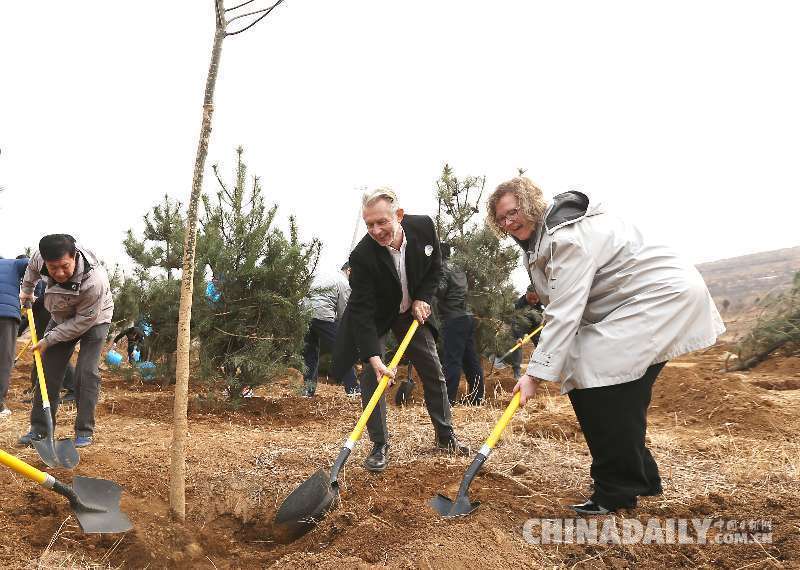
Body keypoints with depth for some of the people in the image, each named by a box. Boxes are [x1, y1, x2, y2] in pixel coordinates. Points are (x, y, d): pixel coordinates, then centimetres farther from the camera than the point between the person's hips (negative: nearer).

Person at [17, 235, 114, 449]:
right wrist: (27, 290, 19)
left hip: (94, 319, -5)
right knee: (48, 369, 2)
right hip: (62, 318, 5)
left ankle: (84, 431, -5)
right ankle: (39, 428, 10)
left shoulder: (94, 281, -42)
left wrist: (49, 339, -22)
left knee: (86, 372, -14)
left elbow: (83, 321, -29)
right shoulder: (41, 257, -26)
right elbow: (33, 268, 3)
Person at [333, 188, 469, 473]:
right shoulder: (362, 256, -34)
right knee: (370, 375, -15)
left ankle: (445, 436, 25)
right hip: (374, 318, -4)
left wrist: (422, 299, -14)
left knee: (433, 371, 8)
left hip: (412, 311, 4)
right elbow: (362, 311, -34)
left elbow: (435, 267, -2)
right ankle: (380, 446, -2)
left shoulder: (424, 227, -23)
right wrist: (374, 357, -43)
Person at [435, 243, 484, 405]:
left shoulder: (443, 269, -5)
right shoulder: (459, 271, 20)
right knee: (470, 359, 10)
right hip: (467, 317, 8)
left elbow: (440, 291, -19)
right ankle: (477, 397, 14)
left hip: (452, 320, -8)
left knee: (451, 361, -8)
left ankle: (448, 400, -8)